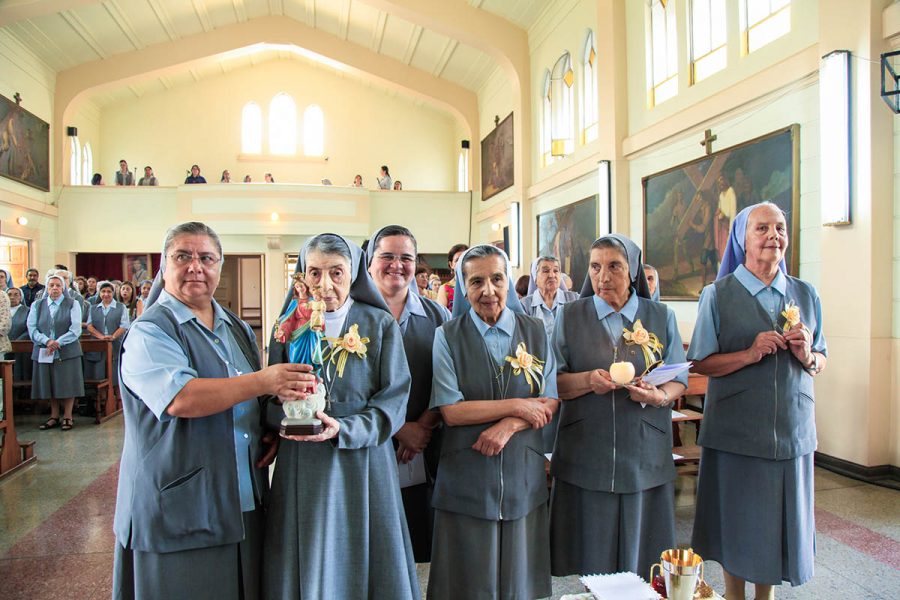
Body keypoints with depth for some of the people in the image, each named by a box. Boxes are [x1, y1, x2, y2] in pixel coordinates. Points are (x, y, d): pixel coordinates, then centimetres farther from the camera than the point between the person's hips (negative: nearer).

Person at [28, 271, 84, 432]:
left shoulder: (73, 304, 4)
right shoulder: (37, 305, 12)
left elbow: (76, 329, -6)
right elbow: (32, 329, 1)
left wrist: (58, 342, -17)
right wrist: (47, 341, -16)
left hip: (67, 351, -3)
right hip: (43, 353, 3)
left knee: (67, 384, 0)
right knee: (50, 385, 8)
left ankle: (67, 417, 10)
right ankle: (54, 417, 20)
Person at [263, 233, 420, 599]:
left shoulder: (380, 324, -2)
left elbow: (393, 401, -7)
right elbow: (272, 398, 4)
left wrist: (343, 429, -20)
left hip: (362, 460, -1)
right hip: (301, 466, 2)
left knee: (361, 564, 9)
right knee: (305, 566, 11)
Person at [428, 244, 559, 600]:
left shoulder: (535, 333, 4)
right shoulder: (448, 337, -4)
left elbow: (550, 404, 2)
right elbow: (451, 411, -11)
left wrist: (508, 425, -15)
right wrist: (516, 405, -12)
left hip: (523, 475, 2)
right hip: (466, 477, -2)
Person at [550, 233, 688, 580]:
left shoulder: (661, 317, 6)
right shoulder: (569, 317, 3)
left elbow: (679, 379, 6)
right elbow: (553, 383, 1)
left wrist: (660, 396, -14)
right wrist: (587, 380, -17)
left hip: (644, 454, 1)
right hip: (585, 454, 0)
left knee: (640, 557, 10)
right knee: (590, 558, 7)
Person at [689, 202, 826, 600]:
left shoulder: (805, 295, 7)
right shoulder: (718, 295, -4)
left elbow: (821, 362, 12)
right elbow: (701, 363, -5)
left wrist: (807, 357, -10)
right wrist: (750, 354, -19)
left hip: (793, 429, 3)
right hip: (735, 429, -3)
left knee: (781, 518, 13)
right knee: (735, 523, 7)